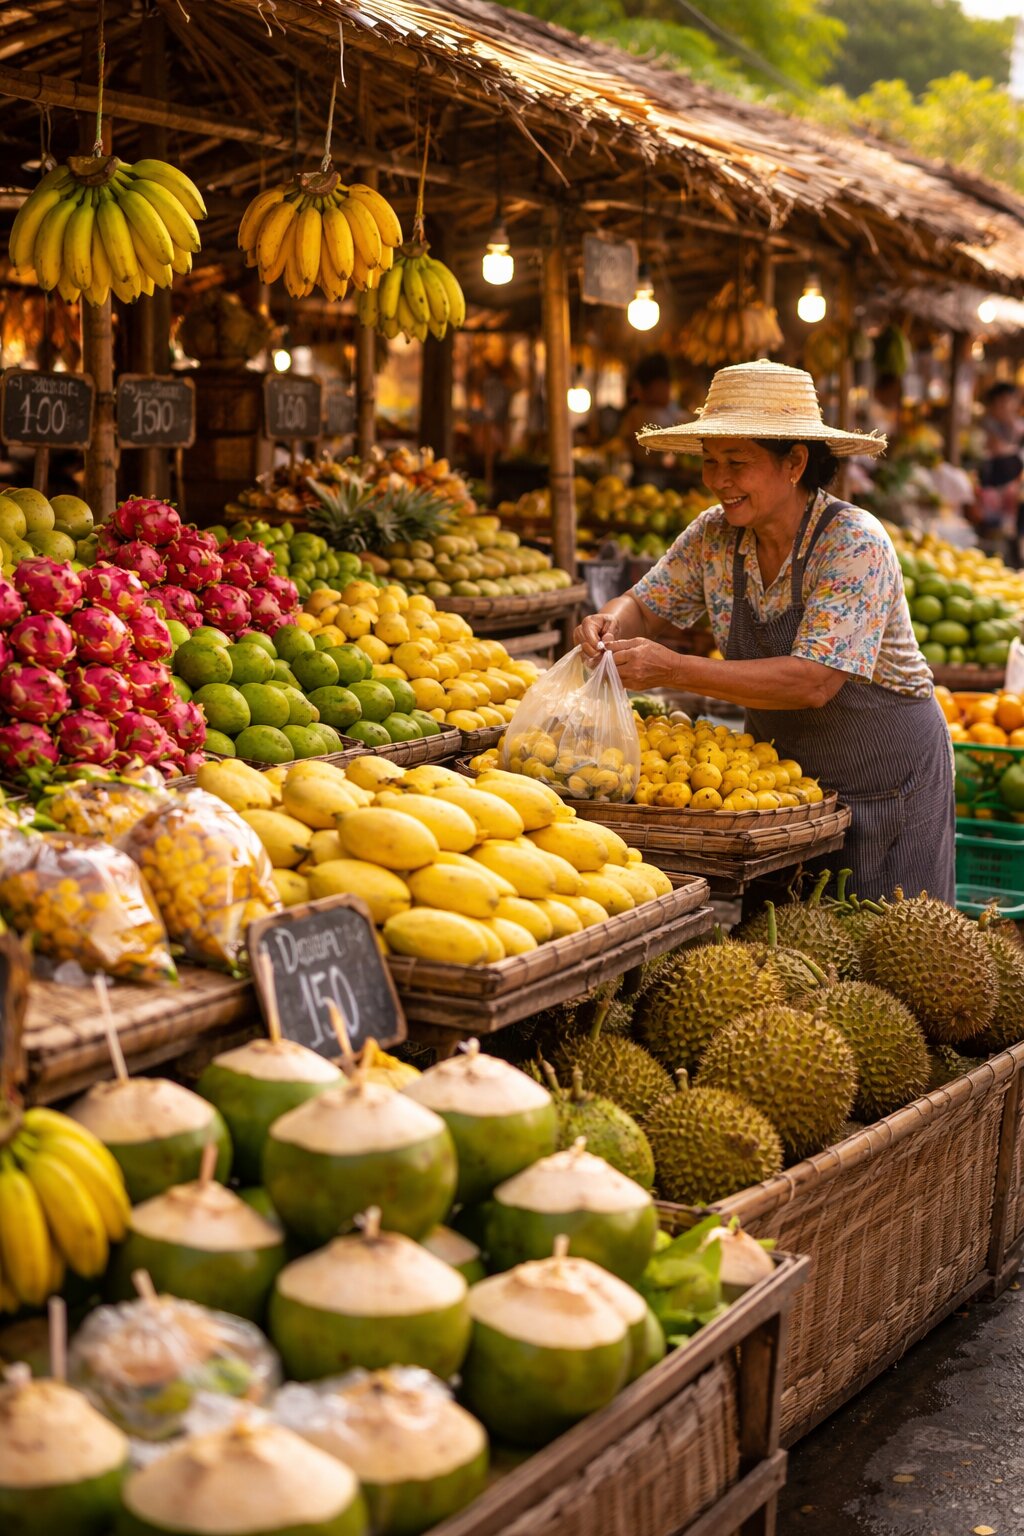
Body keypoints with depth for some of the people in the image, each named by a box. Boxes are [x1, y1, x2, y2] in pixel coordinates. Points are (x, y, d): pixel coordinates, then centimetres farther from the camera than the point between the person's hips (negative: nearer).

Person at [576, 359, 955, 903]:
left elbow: (813, 683, -33)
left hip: (885, 781, -5)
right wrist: (611, 623, -20)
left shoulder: (854, 544, -24)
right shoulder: (713, 536, -6)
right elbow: (646, 607, 5)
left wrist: (674, 669, -38)